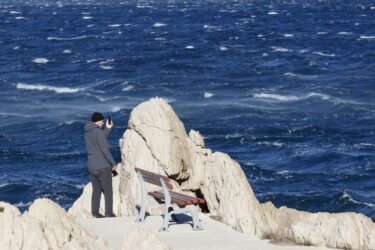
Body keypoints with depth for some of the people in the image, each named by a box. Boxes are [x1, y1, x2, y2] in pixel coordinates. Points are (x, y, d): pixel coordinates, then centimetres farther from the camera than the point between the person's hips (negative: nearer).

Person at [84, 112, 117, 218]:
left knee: (96, 190, 13)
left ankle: (95, 212, 12)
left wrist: (107, 129, 17)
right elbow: (105, 149, -18)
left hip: (92, 166, 7)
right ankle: (109, 213, 1)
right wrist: (113, 163, -9)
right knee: (108, 190, 1)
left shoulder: (87, 132, 7)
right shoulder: (98, 132, -17)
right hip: (103, 166, -7)